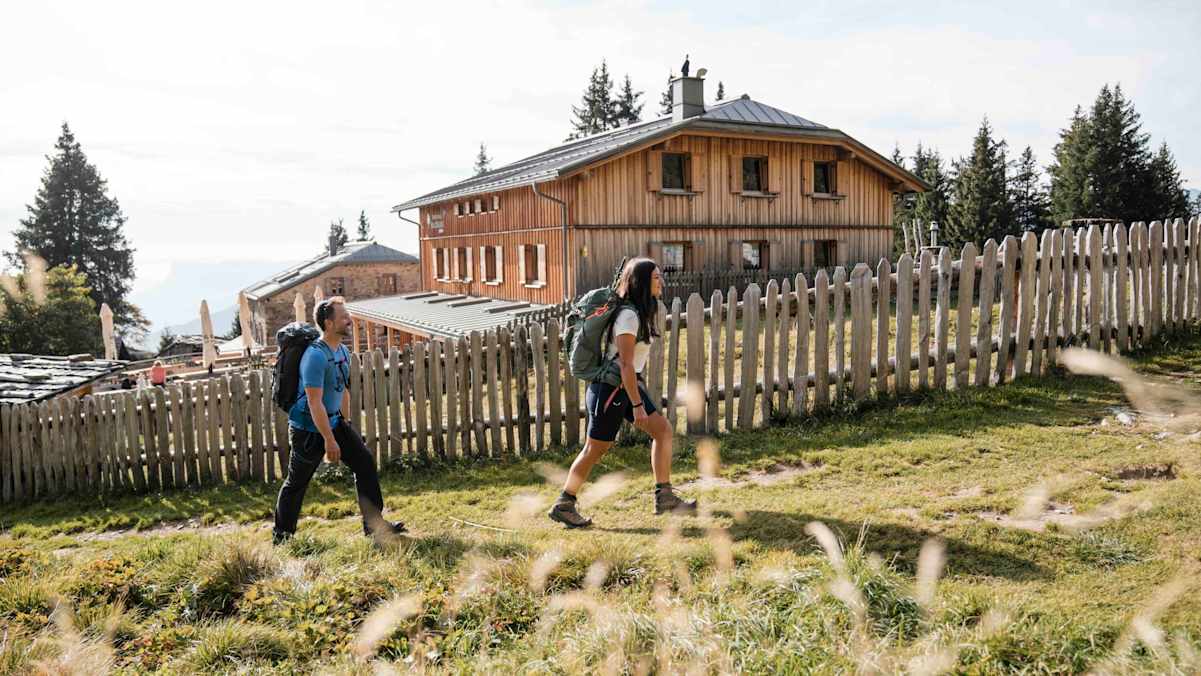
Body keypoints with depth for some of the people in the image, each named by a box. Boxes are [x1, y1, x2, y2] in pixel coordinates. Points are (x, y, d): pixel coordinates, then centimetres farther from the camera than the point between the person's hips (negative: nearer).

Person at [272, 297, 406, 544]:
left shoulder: (343, 351, 4)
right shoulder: (315, 356, -24)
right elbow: (315, 403, -26)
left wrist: (345, 423, 20)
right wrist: (329, 440, -24)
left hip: (334, 422, 8)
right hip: (308, 429, -8)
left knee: (365, 463, 2)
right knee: (296, 482, 5)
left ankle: (374, 524, 9)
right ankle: (281, 535, 22)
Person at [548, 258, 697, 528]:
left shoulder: (641, 313, 9)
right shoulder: (629, 316, -20)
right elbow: (625, 364, -24)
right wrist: (638, 405, -24)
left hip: (626, 386, 9)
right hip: (609, 387, -9)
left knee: (663, 429, 3)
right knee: (595, 449, 1)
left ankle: (664, 497, 9)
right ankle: (563, 505, 15)